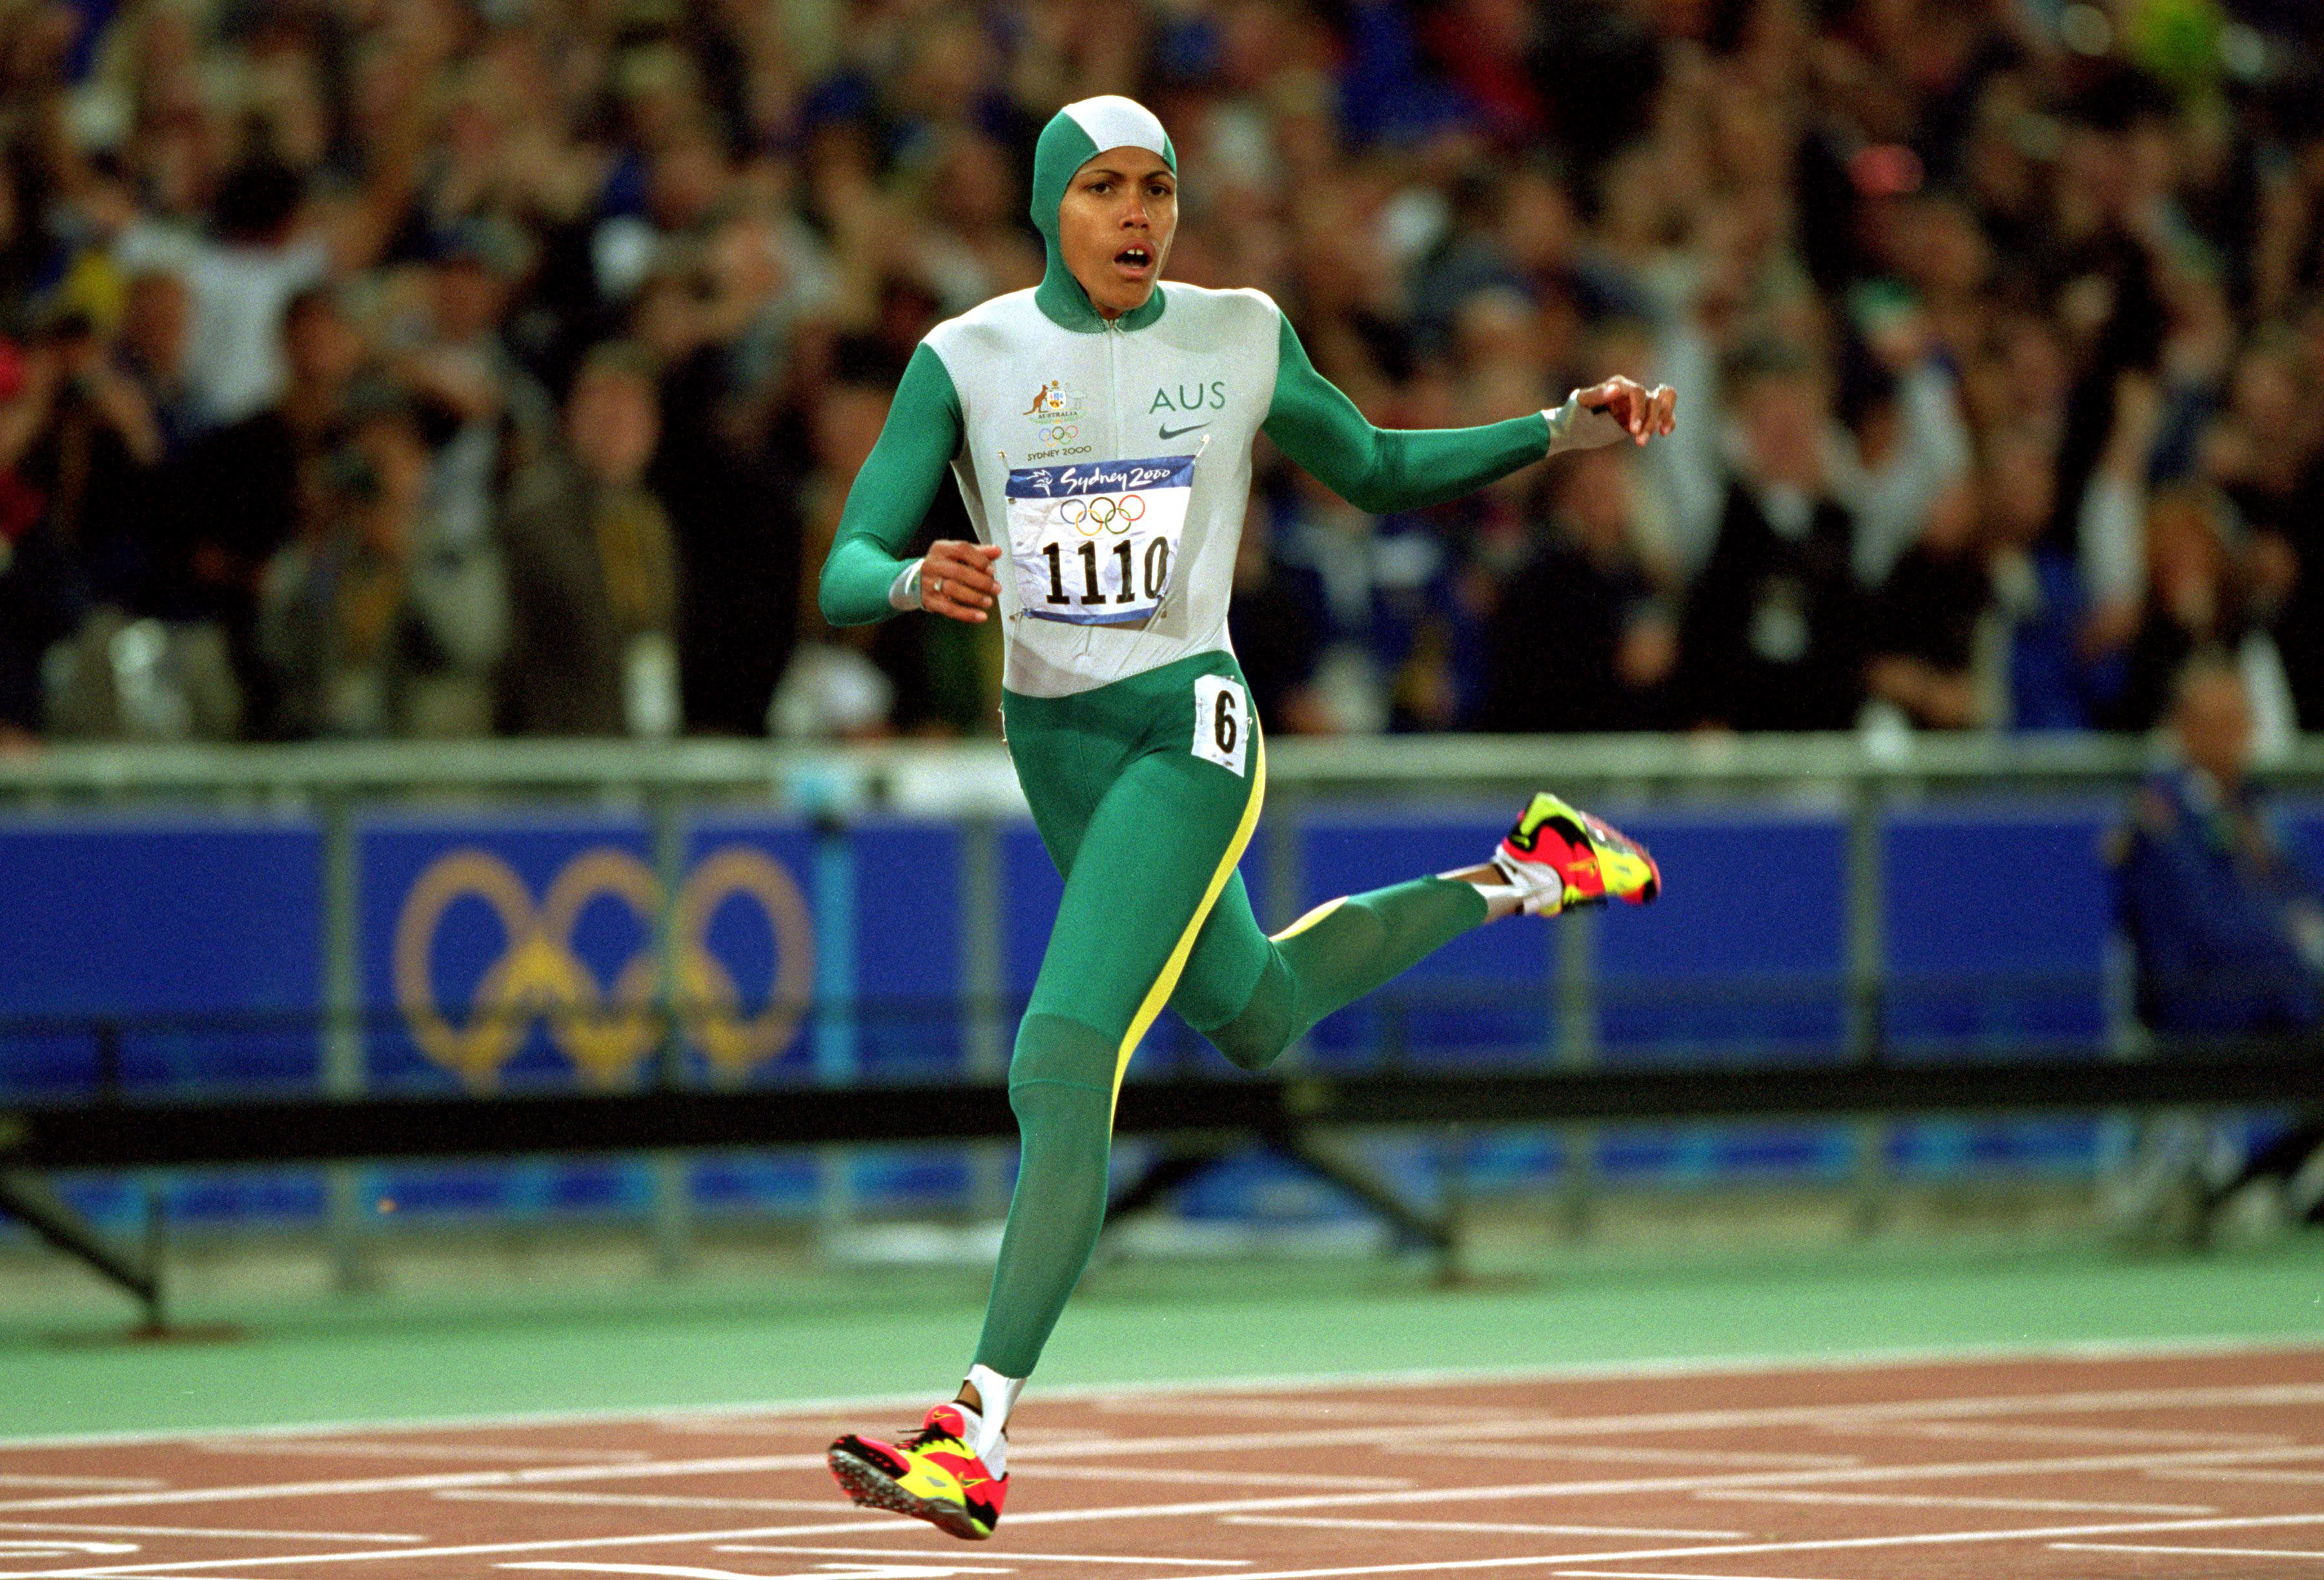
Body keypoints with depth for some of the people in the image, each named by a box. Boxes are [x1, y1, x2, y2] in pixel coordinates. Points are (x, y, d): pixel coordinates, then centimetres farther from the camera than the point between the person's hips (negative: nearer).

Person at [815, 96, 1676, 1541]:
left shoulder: (1239, 337, -2)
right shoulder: (966, 360, -3)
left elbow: (1378, 472, 15)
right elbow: (845, 573, -9)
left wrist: (1561, 433, 4)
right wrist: (913, 582, -33)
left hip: (1188, 732, -4)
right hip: (1052, 744, 4)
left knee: (1062, 1066, -20)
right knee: (1257, 1022, 25)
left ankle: (981, 1439, -22)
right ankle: (1519, 880, 51)